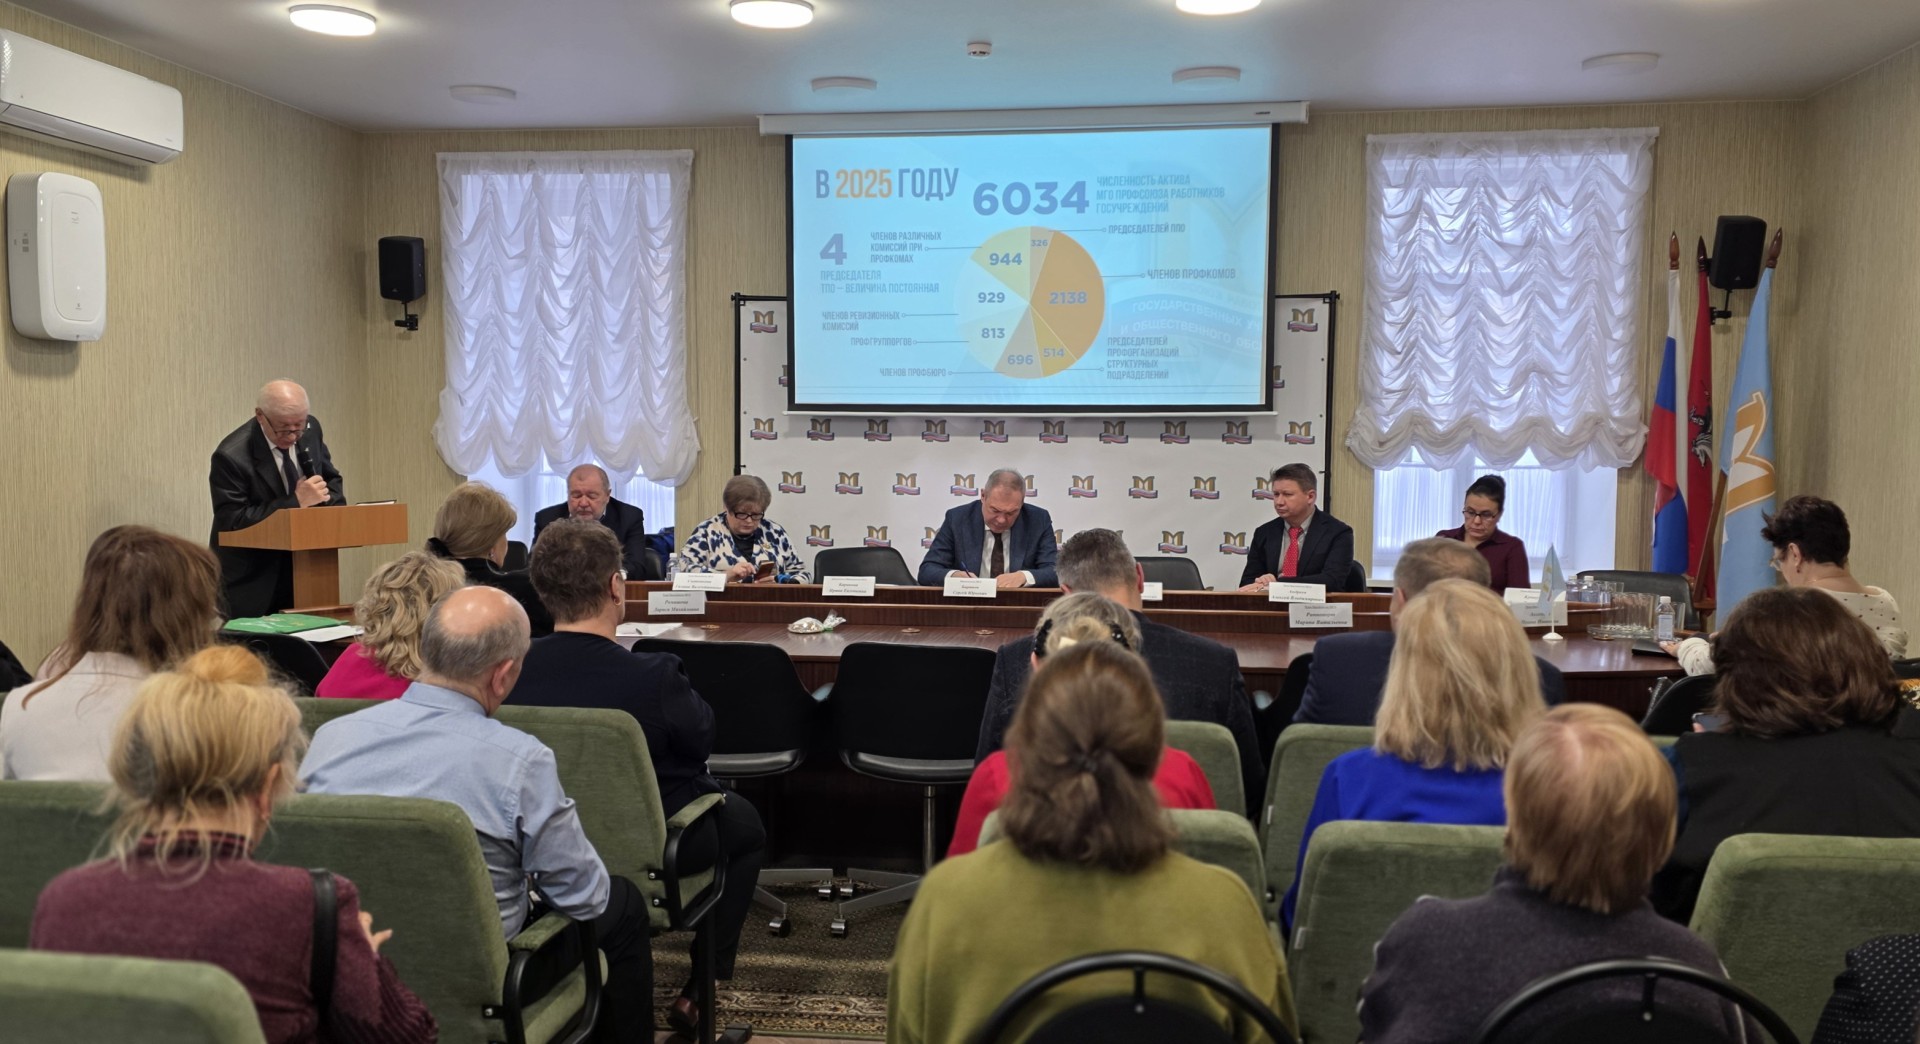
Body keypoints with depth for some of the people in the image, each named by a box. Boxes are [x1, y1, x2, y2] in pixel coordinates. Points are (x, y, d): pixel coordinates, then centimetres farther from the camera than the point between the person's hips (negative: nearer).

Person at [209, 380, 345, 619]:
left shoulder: (310, 428, -5)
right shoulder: (231, 456, -22)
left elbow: (331, 479, 9)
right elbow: (233, 522, -23)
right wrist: (296, 501, -29)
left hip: (303, 565, 5)